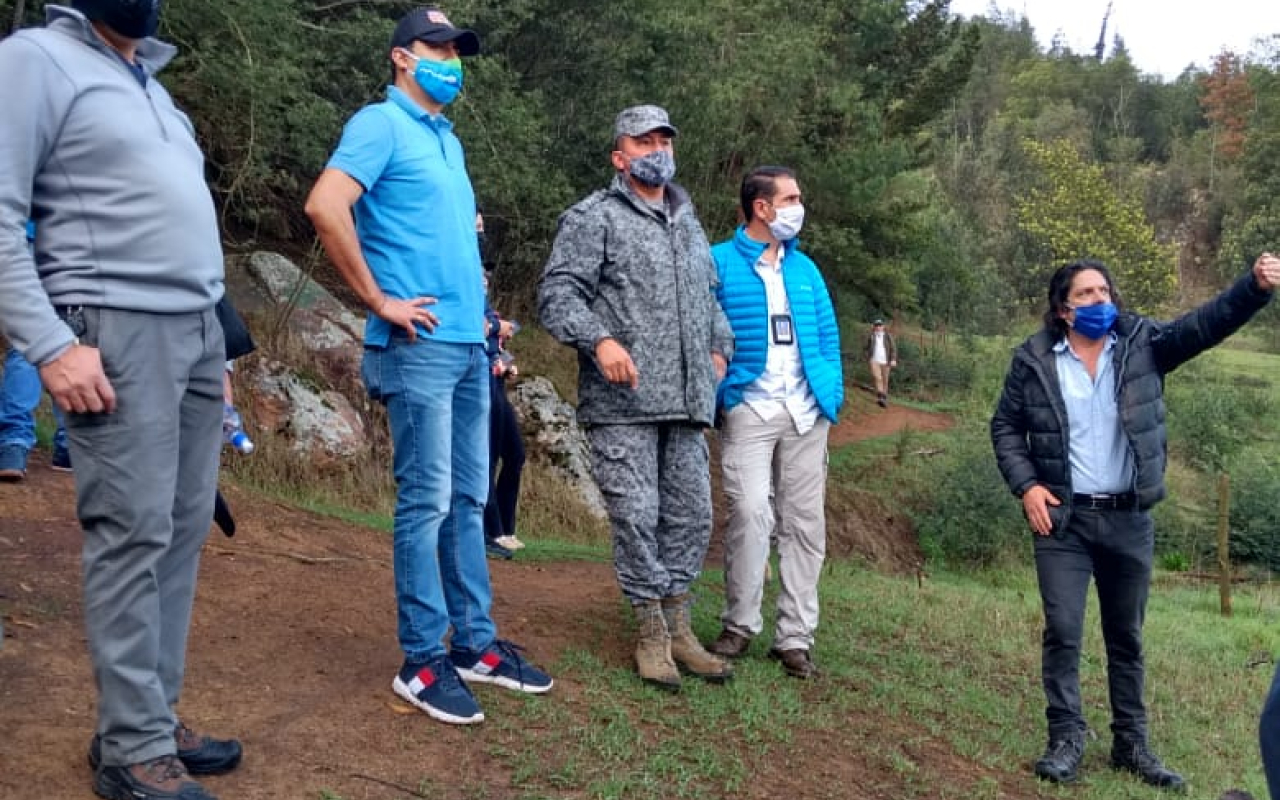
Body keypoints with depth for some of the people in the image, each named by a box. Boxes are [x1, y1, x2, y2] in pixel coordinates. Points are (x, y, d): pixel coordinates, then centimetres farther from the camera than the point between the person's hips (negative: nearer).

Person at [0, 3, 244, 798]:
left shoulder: (151, 81, 22)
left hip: (198, 330, 8)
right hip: (117, 333, -8)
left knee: (184, 531, 7)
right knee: (133, 534, -7)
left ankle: (154, 716, 16)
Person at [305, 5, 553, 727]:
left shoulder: (450, 140, 20)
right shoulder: (381, 124, -5)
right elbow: (325, 206, -20)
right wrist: (380, 301, -17)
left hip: (470, 344, 8)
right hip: (421, 345, -8)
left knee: (469, 500, 11)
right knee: (428, 502, -5)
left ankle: (477, 645, 20)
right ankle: (424, 662, 4)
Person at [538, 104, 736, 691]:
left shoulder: (689, 224, 23)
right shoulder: (594, 217, 1)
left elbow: (710, 296, 35)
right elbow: (557, 294, -9)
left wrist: (720, 347, 20)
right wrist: (599, 340, -23)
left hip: (687, 401, 7)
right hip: (622, 401, -6)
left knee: (691, 514, 8)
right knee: (636, 515, -5)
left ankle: (677, 627, 20)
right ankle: (651, 632, 9)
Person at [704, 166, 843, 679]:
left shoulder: (805, 268, 15)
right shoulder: (720, 263, -1)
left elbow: (828, 335, 17)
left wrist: (833, 392, 6)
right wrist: (717, 395, -13)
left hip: (806, 412, 5)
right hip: (748, 410, -5)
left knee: (805, 522, 5)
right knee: (749, 515, -12)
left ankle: (795, 637, 14)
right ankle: (740, 627, 8)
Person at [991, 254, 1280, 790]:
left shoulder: (1142, 344, 0)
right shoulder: (1034, 360, -4)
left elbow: (1207, 323, -13)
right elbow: (1005, 426, 4)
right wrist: (1025, 486, -9)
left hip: (1129, 519, 2)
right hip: (1063, 519, -2)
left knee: (1126, 637, 12)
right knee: (1062, 631, -3)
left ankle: (1131, 744, 24)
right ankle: (1066, 738, 11)